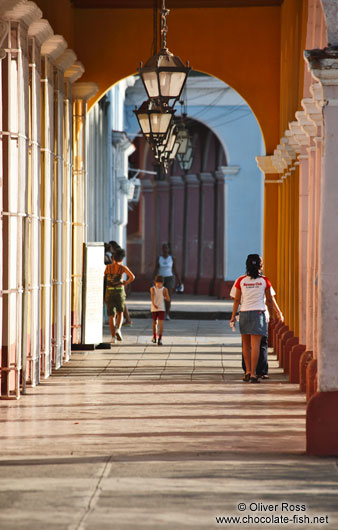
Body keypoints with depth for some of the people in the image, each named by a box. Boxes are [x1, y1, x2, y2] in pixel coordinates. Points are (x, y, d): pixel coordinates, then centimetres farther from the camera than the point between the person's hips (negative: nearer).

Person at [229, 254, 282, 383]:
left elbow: (237, 300, 0)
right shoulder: (264, 281, -2)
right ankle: (253, 374, -8)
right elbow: (269, 300, 3)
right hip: (258, 313, -2)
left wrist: (233, 316, 6)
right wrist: (271, 315, 15)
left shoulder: (241, 280, -1)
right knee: (255, 345, -4)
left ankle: (248, 371, 18)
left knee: (246, 344, 16)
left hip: (244, 313, 2)